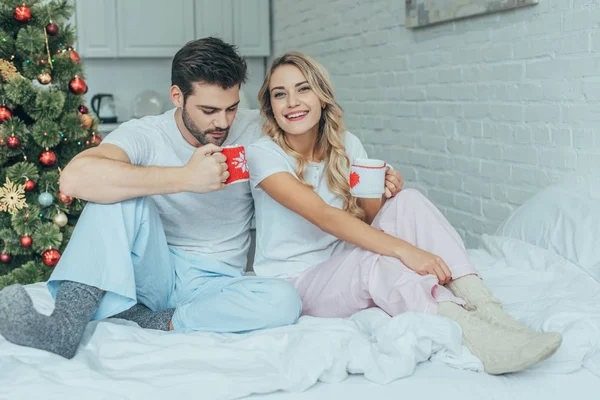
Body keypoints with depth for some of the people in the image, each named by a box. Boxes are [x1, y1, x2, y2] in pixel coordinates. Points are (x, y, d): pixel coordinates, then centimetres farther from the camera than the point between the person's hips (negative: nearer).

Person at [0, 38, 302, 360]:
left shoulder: (254, 130, -3)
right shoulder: (146, 135, -10)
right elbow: (75, 178, -31)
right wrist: (185, 178, -34)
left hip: (216, 285, 2)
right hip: (155, 270, -1)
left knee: (284, 302, -32)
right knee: (121, 192, -27)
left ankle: (147, 322, -22)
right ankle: (65, 325, -35)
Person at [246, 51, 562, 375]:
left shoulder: (346, 145, 5)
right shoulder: (263, 154, -13)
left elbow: (370, 219, 7)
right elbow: (322, 215, -27)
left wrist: (385, 197, -18)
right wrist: (401, 248, -38)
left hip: (343, 269, 5)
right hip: (295, 284, -5)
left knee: (407, 201, -19)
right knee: (372, 257, -36)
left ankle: (483, 308, -31)